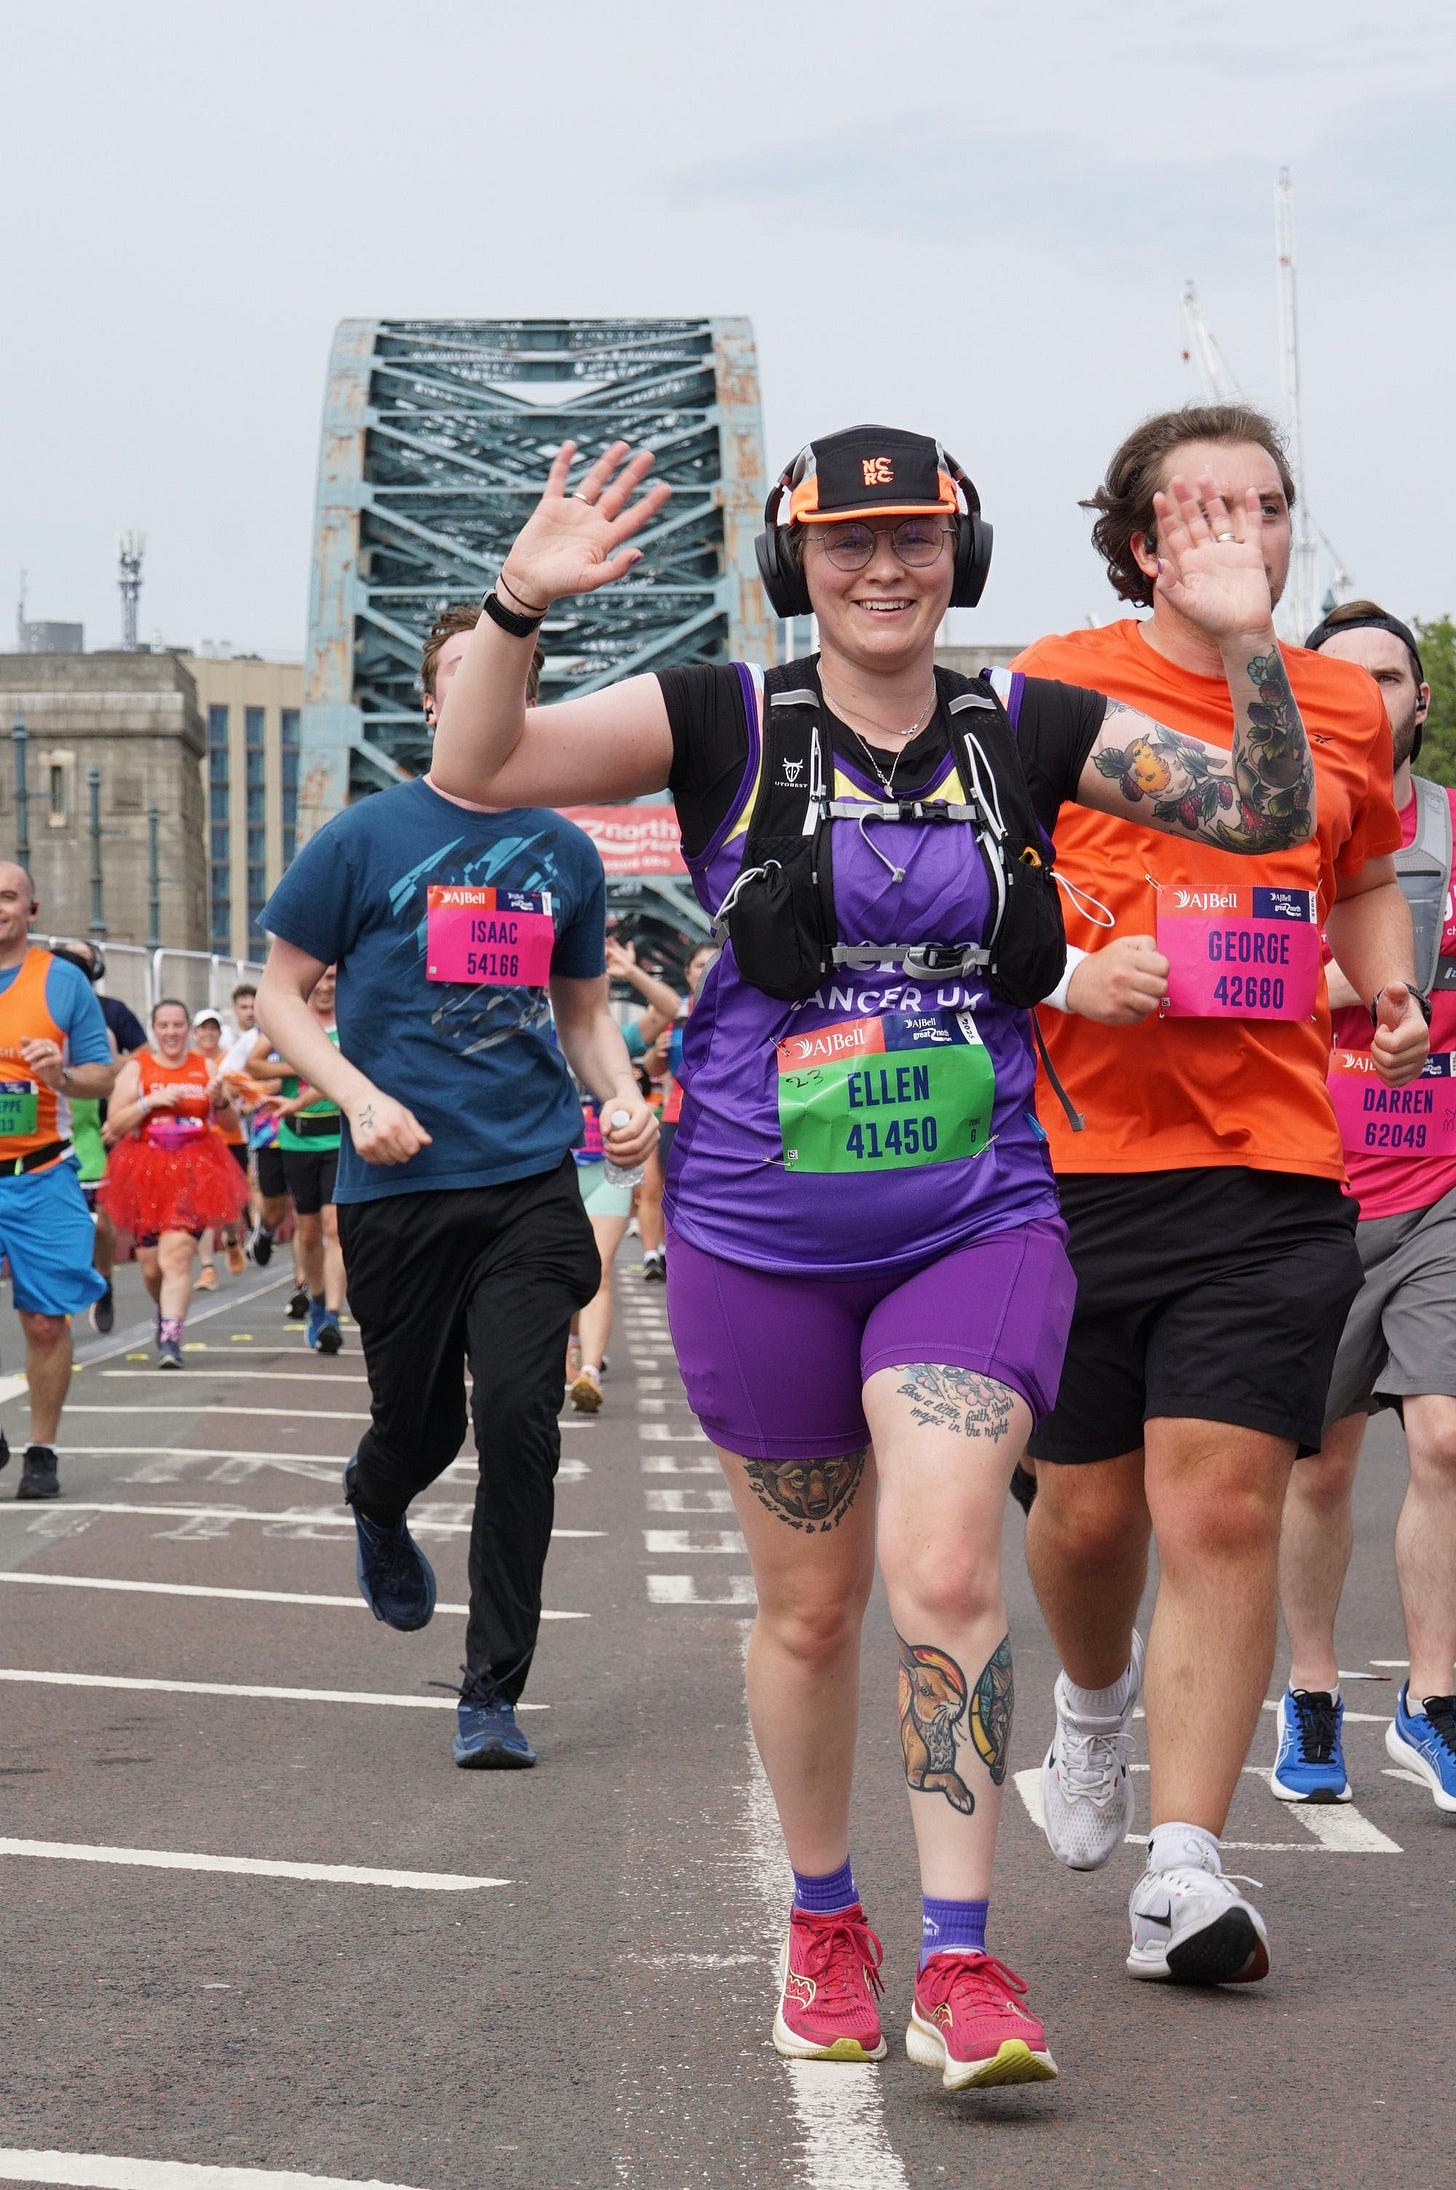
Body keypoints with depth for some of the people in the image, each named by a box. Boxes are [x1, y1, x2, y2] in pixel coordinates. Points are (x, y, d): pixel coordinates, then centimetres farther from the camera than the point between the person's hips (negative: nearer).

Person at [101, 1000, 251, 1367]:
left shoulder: (205, 1068, 8)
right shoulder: (136, 1068, 4)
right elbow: (115, 1125, -2)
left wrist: (220, 1101, -7)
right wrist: (150, 1101, -15)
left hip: (194, 1174, -1)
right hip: (146, 1171, 1)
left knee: (177, 1257, -16)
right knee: (150, 1265, 7)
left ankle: (170, 1338, -21)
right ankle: (168, 1312, 37)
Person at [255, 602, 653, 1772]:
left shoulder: (564, 853, 11)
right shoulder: (366, 839, 1)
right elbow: (281, 994, 4)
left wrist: (624, 1099, 3)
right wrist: (361, 1098, -11)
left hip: (532, 1181, 2)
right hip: (401, 1185, -1)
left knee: (521, 1423, -10)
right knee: (419, 1424, 8)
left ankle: (494, 1694, -1)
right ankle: (377, 1507, 48)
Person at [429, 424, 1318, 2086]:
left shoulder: (1027, 730, 4)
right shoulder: (726, 724, -2)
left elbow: (1269, 813, 3)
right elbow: (475, 768, -11)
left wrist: (1245, 640, -14)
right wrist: (520, 604, -28)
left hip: (975, 1227, 0)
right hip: (761, 1243, 0)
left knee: (944, 1568, -17)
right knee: (809, 1606, 10)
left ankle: (960, 1968, -12)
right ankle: (821, 1922, 31)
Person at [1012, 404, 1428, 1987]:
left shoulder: (1344, 706, 11)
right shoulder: (1055, 691, 0)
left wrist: (1392, 989, 8)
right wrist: (1071, 976, -14)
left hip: (1274, 1164, 1)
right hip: (1078, 1152, -1)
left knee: (1223, 1509, -8)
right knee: (1087, 1504, 9)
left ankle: (1183, 1870, -6)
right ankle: (1096, 1696, 44)